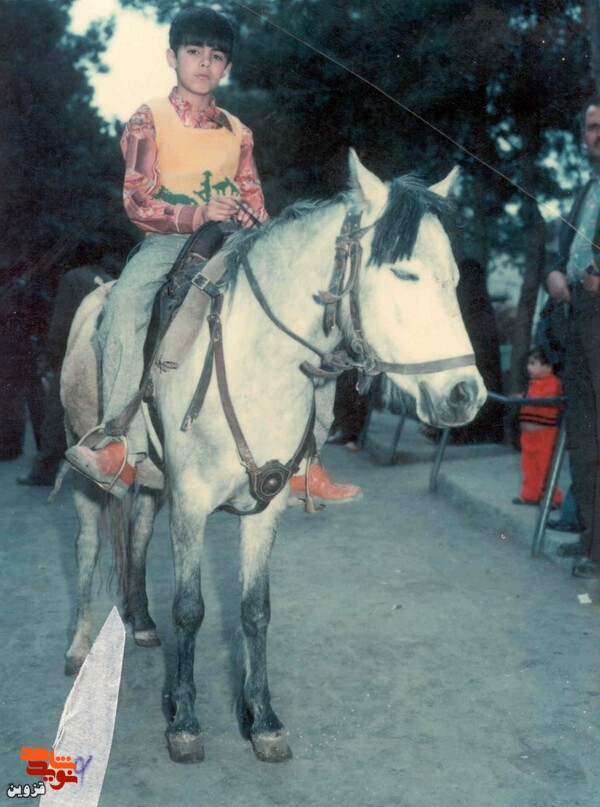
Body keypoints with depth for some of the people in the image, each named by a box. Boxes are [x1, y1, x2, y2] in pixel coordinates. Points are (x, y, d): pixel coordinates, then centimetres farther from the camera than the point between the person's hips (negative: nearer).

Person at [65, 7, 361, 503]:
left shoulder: (237, 132, 14)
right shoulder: (150, 120, 3)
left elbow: (253, 202, 16)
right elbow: (138, 201, -7)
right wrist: (198, 214, -23)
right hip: (167, 242, -3)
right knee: (126, 309, -34)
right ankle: (125, 448, -29)